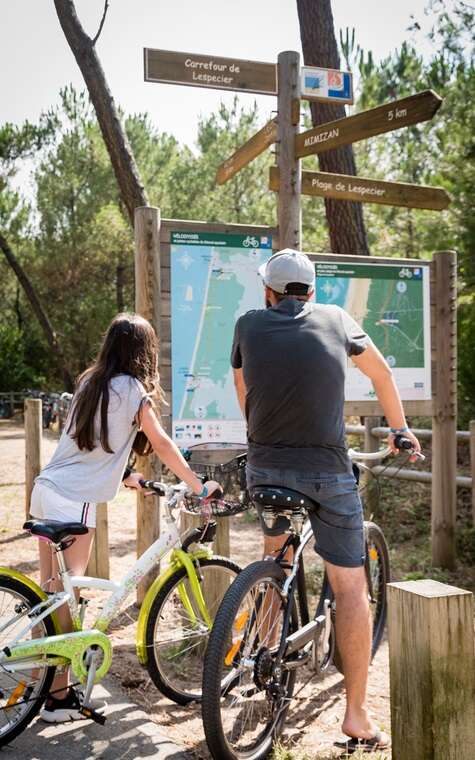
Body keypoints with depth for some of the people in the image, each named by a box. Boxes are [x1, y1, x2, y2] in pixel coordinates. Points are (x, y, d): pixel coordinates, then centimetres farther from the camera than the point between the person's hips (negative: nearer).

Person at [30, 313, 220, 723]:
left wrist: (124, 475, 30)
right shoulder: (133, 389, -8)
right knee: (65, 599, 0)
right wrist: (200, 487, 1)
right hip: (74, 501, -7)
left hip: (46, 488, 7)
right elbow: (163, 445, -6)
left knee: (50, 594, 16)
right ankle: (59, 696, 10)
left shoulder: (90, 382, 13)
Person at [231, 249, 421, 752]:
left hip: (266, 468, 2)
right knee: (351, 589, 6)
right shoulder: (335, 319, 6)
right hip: (328, 472, -2)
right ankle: (356, 715, 11)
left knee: (275, 547, 30)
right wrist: (400, 430, 35)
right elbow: (381, 374, 20)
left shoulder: (249, 324, 6)